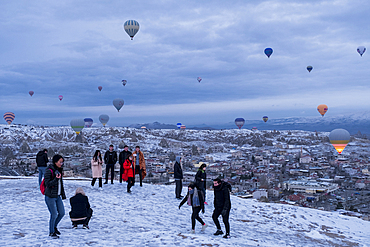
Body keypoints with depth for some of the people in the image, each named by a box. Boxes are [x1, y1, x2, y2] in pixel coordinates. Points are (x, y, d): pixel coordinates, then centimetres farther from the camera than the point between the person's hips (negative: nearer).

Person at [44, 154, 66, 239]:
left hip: (58, 196, 8)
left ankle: (54, 226, 33)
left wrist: (63, 194, 18)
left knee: (62, 213, 9)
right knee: (54, 214, -2)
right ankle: (51, 232, 18)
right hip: (50, 196, -8)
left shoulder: (59, 170, 8)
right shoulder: (49, 171, -16)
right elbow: (47, 184, -18)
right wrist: (56, 179, -31)